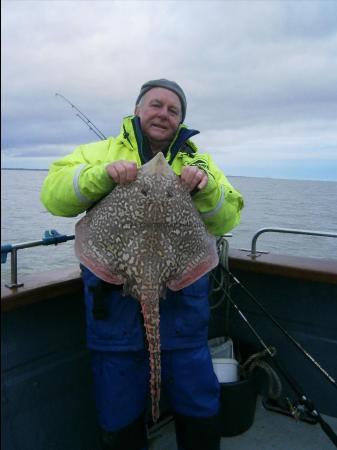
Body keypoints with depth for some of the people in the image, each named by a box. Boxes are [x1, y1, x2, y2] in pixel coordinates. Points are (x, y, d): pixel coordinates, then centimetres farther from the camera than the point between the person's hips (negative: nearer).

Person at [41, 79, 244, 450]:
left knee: (200, 411, 13)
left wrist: (206, 187, -17)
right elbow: (53, 195, -4)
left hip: (181, 300, 1)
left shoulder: (198, 161, 13)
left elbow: (226, 220, 3)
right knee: (119, 420, 14)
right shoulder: (102, 152, 8)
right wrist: (103, 175, -20)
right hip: (114, 299, -1)